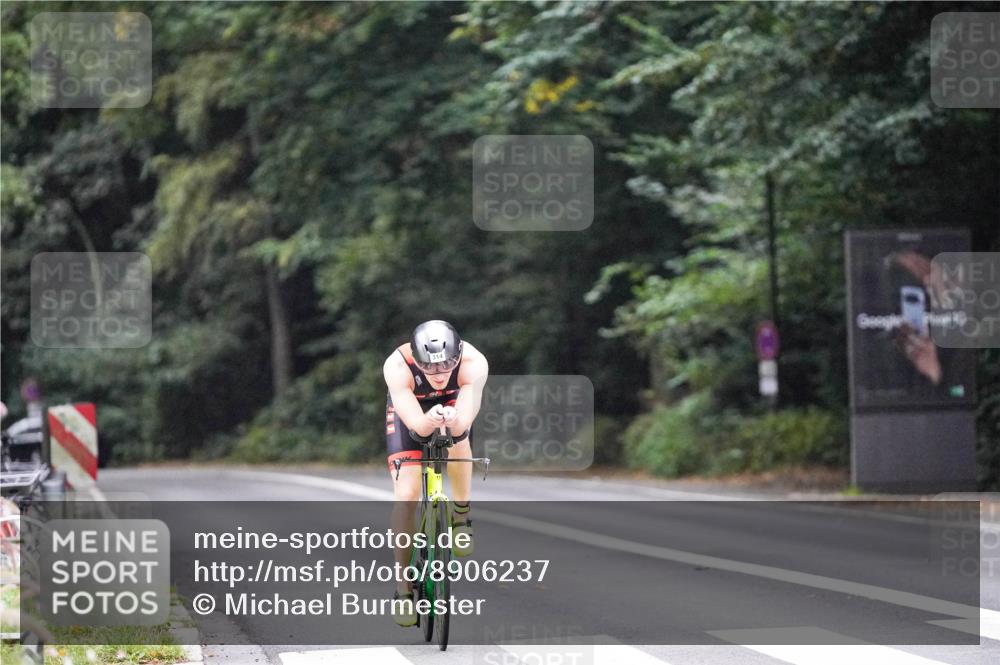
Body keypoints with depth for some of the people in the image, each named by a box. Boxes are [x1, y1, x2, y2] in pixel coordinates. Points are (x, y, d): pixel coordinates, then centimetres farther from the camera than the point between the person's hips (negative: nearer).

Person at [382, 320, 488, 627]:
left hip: (454, 403, 2)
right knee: (406, 496, -12)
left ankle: (461, 515, -1)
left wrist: (452, 420, -65)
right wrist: (430, 421, -63)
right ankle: (404, 584, 0)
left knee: (458, 440, -29)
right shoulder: (397, 366, -39)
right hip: (410, 408, -2)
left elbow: (462, 424, -42)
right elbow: (416, 425, -40)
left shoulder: (474, 363, -37)